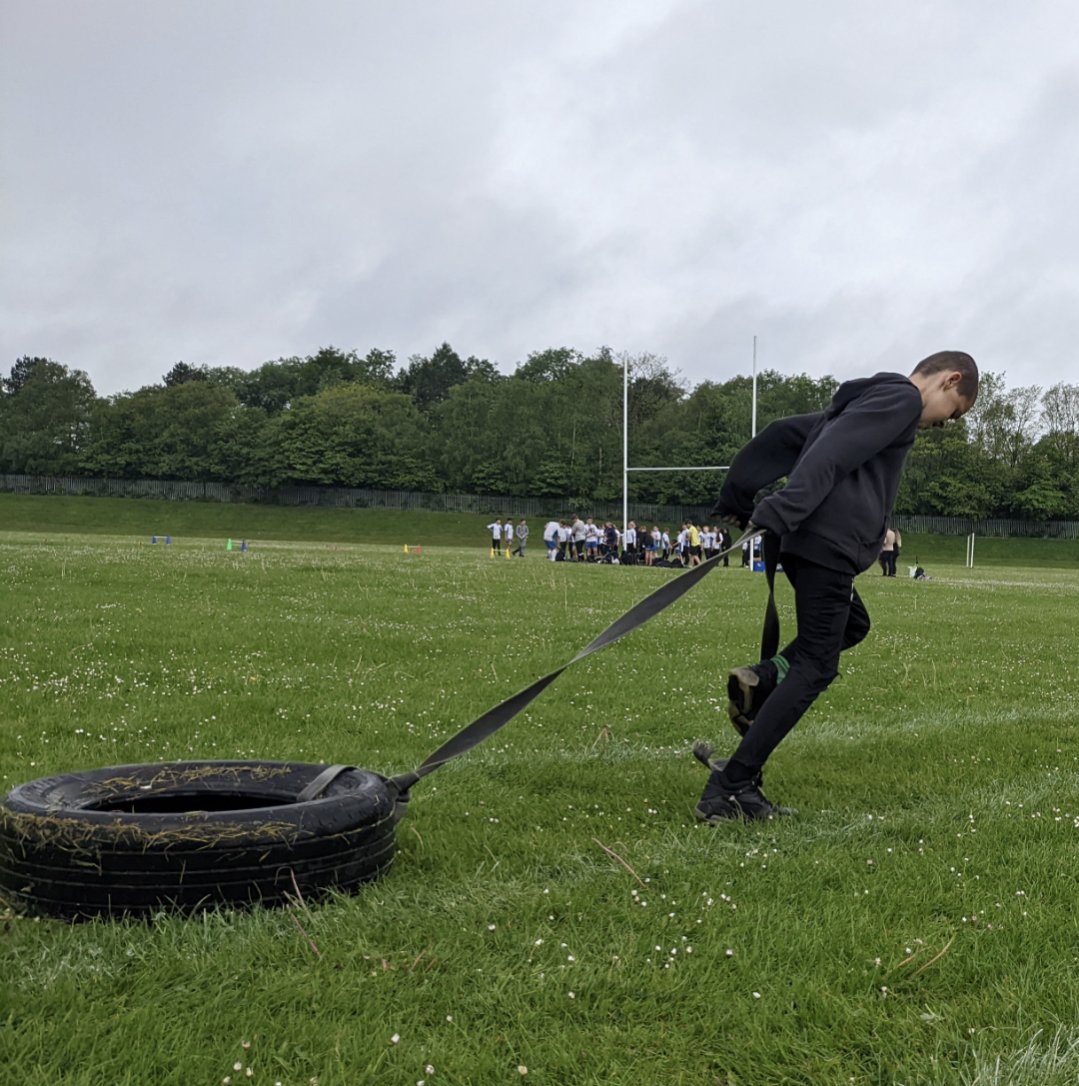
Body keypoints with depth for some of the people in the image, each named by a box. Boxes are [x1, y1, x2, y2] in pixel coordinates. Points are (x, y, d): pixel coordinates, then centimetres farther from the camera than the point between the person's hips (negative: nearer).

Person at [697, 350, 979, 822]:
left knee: (852, 625, 27)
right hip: (828, 545, -9)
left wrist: (737, 496, 26)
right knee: (815, 668, -5)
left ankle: (762, 679, 4)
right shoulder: (902, 397, -2)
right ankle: (730, 787, -8)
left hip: (801, 541, 9)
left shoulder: (862, 398, 27)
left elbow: (783, 435, 25)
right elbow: (833, 451, -18)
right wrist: (783, 512, -28)